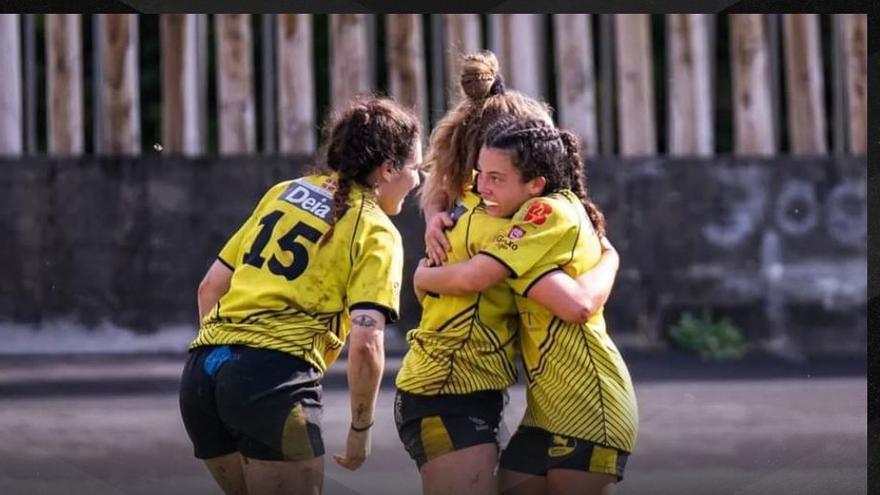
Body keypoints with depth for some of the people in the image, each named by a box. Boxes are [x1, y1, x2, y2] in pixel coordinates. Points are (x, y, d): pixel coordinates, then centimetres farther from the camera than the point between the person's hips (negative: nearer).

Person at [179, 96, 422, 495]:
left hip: (201, 373, 7)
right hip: (274, 381, -7)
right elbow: (365, 344, -10)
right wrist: (361, 429, 1)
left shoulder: (284, 192, 21)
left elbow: (210, 287, 21)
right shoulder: (376, 233, 2)